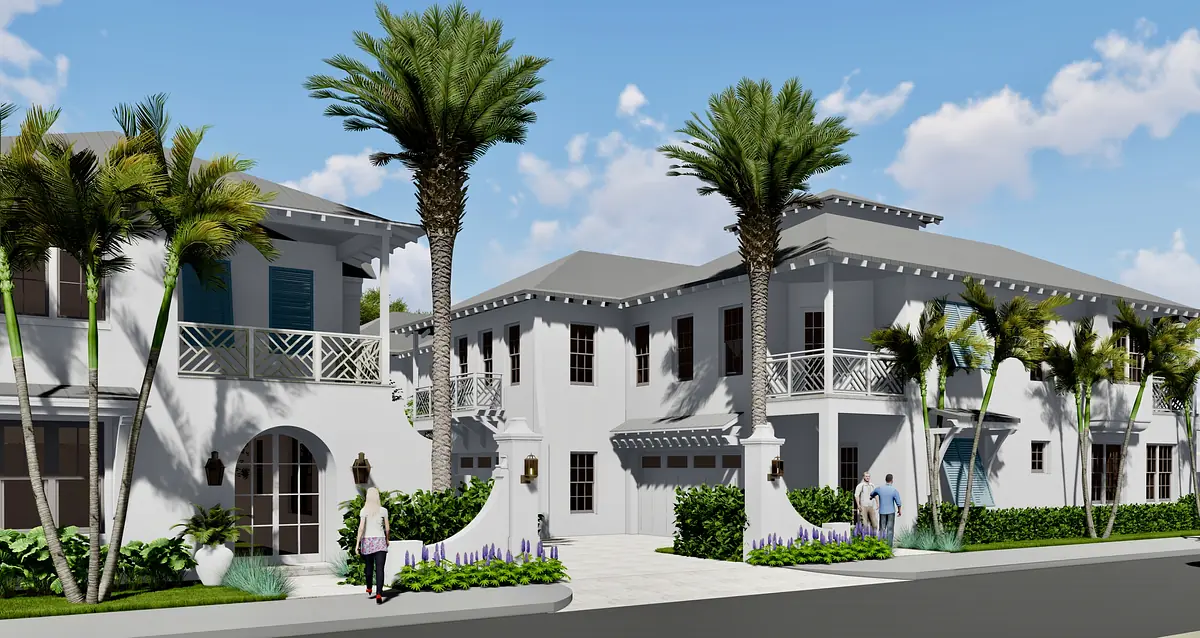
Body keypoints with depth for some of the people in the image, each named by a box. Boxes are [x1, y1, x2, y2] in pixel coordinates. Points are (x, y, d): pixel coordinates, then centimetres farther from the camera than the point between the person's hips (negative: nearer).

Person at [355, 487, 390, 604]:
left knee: (369, 567, 20)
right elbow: (387, 528, 7)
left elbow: (361, 527, -10)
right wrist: (387, 539, 24)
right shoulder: (383, 510, 1)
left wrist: (357, 543, -6)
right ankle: (378, 595, -18)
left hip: (367, 541, 1)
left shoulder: (364, 511, -4)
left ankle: (369, 590, 36)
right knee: (379, 569, -6)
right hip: (380, 541, -1)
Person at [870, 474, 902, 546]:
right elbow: (898, 502, -11)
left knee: (882, 529, 8)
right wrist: (899, 510, 8)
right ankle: (889, 545, 0)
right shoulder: (894, 490, -11)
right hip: (891, 512, -2)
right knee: (890, 529, 2)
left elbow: (872, 494, 18)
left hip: (882, 512, 2)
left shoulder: (879, 489, -3)